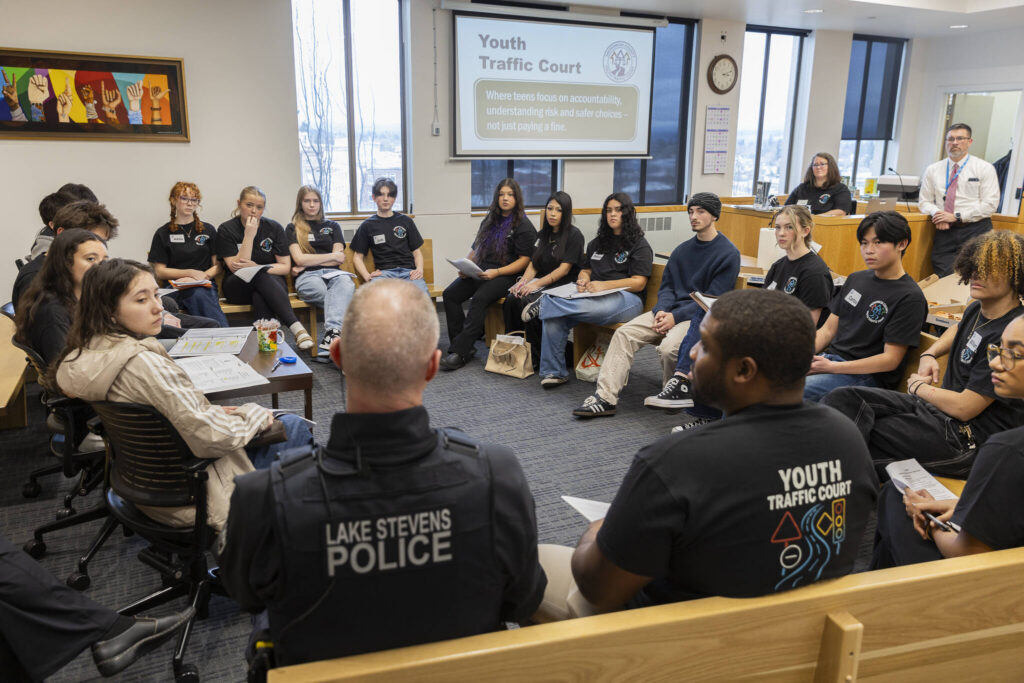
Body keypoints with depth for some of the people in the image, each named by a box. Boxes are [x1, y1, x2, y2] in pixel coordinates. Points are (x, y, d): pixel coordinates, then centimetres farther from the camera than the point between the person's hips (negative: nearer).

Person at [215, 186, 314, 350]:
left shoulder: (274, 228, 3)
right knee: (261, 276, -36)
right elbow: (236, 268, -12)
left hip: (271, 283, 2)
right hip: (238, 288, -1)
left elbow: (286, 267, 0)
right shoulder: (226, 230, -1)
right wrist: (249, 235, -19)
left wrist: (256, 267, -15)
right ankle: (296, 328, -50)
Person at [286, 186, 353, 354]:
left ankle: (331, 333, -57)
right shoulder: (293, 228, 20)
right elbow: (299, 259, 4)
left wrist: (308, 263, 3)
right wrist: (333, 256, 6)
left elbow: (340, 259, 12)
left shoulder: (332, 226, 26)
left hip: (332, 273, 1)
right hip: (307, 277, -1)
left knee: (346, 283, -40)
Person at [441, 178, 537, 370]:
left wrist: (497, 272, -17)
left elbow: (524, 260, -7)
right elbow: (476, 248, 24)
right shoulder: (489, 221, 19)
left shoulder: (523, 226, 0)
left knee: (479, 299, -33)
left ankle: (460, 352, -32)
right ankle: (460, 345, -18)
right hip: (480, 272, 7)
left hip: (506, 275, -7)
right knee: (450, 294, -16)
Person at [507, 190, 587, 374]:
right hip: (542, 284, 6)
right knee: (511, 299, -22)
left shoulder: (573, 235, -5)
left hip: (564, 287, -6)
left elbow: (564, 269, -13)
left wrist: (537, 284, -21)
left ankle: (537, 358, -20)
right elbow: (533, 264, 13)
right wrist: (523, 281, -8)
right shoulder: (544, 234, 17)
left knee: (526, 301, -30)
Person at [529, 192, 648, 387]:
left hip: (626, 298, -5)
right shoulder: (597, 243, 27)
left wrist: (603, 285, -17)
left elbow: (639, 283, -5)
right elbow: (585, 270, 28)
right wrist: (583, 280, 1)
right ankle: (553, 373, -21)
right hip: (593, 296, 6)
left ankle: (546, 303, -30)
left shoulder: (639, 246, 5)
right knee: (554, 317, -24)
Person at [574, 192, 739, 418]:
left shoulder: (728, 253, -4)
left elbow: (714, 300, -11)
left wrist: (675, 317, -18)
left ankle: (678, 391, -3)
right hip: (671, 310, 6)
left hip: (700, 316, -6)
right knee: (624, 334, -15)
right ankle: (605, 397, -19)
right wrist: (662, 311, -6)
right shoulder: (683, 249, 18)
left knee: (669, 347, -34)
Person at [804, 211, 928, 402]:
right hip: (830, 357, 7)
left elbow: (890, 359, -13)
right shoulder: (856, 279, 14)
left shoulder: (910, 298, -9)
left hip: (868, 377, -7)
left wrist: (832, 367, -19)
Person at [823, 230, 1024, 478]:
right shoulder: (978, 309, 9)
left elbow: (964, 407, -20)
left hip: (966, 439, -8)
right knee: (845, 399, -15)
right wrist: (930, 354, 18)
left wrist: (918, 386, -1)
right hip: (936, 407, 9)